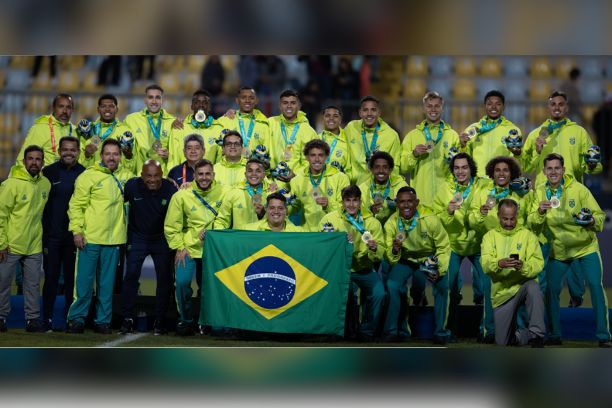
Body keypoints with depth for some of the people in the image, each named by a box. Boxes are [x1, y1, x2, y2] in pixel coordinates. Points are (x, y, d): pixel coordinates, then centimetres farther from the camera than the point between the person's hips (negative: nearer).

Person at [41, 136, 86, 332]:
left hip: (75, 236, 1)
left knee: (72, 278, 6)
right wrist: (43, 234, -3)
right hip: (52, 235, -1)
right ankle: (47, 319, 9)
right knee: (51, 277, 2)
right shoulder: (48, 172, 1)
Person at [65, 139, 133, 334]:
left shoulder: (126, 177, 11)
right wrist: (77, 230, -12)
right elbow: (76, 205, -4)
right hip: (89, 238, -4)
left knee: (107, 282, 8)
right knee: (84, 280, -1)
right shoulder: (88, 176, -2)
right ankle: (77, 318, 8)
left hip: (114, 239, 4)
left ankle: (103, 320, 14)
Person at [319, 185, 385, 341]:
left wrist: (374, 249, -23)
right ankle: (348, 330, -5)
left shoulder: (372, 222, 4)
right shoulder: (329, 220, 2)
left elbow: (379, 256, 0)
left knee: (379, 293, -24)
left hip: (365, 270, 2)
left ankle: (366, 332, -1)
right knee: (348, 292, -30)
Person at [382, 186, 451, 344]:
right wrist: (394, 250, -37)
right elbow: (391, 259, -12)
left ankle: (440, 331, -5)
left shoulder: (431, 220, -22)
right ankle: (394, 330, -3)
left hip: (429, 259, -1)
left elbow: (443, 247, -14)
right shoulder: (391, 223, -15)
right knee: (392, 284, -22)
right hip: (405, 260, 1)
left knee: (442, 285, -23)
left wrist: (439, 270, -28)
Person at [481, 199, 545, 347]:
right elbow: (485, 263, -11)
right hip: (502, 292, 2)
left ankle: (537, 336, -31)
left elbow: (538, 263, -8)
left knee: (533, 287, -39)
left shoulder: (527, 235, 5)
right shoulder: (490, 236, 7)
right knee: (502, 342, 1)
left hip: (524, 284, -2)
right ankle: (520, 336, 36)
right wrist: (499, 263, -34)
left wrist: (523, 266, -31)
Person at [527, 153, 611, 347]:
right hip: (558, 250, 3)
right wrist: (540, 211, -28)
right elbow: (532, 222, -8)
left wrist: (592, 220, -32)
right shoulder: (540, 192, -3)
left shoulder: (578, 189, -11)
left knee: (596, 286, -12)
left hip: (586, 247, -3)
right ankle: (554, 334, 17)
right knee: (551, 289, 1)